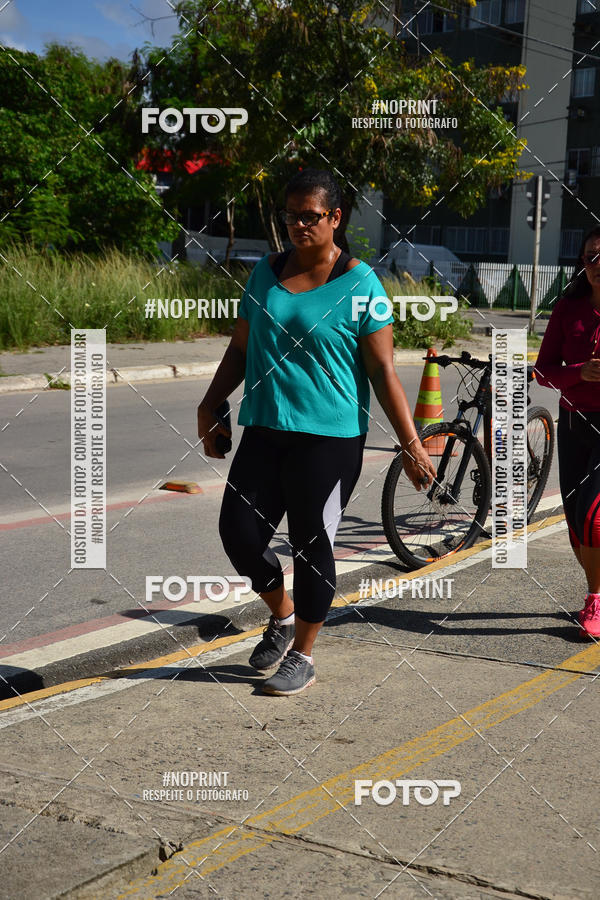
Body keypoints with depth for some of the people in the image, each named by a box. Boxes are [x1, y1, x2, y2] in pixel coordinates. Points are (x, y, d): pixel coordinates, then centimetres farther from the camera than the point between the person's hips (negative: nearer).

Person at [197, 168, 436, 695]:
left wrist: (411, 445, -9)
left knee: (312, 545, 2)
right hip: (264, 431, 5)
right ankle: (283, 616, 30)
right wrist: (209, 408, 10)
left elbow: (383, 370, -5)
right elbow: (240, 350, 18)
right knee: (240, 533, 2)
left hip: (329, 438, -5)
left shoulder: (359, 282, -4)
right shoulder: (266, 272, 11)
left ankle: (302, 656, 20)